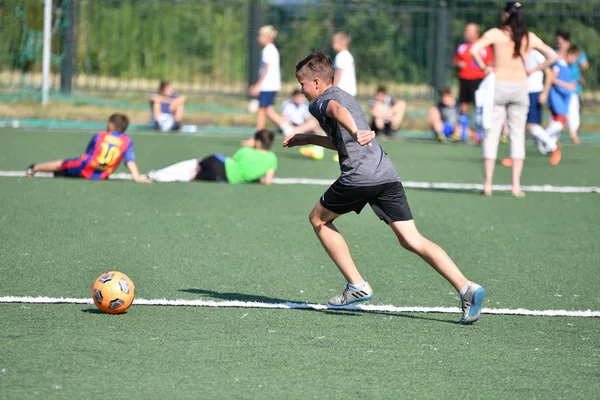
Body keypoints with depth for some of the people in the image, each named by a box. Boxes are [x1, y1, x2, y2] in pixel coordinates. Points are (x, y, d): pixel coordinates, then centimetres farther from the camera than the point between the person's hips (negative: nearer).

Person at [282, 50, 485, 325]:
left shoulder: (320, 102, 5)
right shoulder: (345, 96, 31)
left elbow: (337, 110, -23)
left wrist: (355, 132, -42)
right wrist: (309, 139, 50)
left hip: (359, 176, -7)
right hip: (387, 175, 8)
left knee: (319, 218, 17)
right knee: (412, 240, 0)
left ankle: (357, 286, 11)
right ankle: (466, 288, -18)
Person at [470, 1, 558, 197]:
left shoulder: (496, 33, -5)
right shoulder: (530, 37, 5)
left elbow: (474, 49, -19)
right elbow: (553, 56, 9)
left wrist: (484, 67, -5)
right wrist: (533, 70, 9)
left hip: (498, 85, -2)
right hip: (520, 87, 2)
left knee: (491, 135, 3)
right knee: (517, 136, 7)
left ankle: (488, 184, 0)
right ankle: (516, 185, 0)